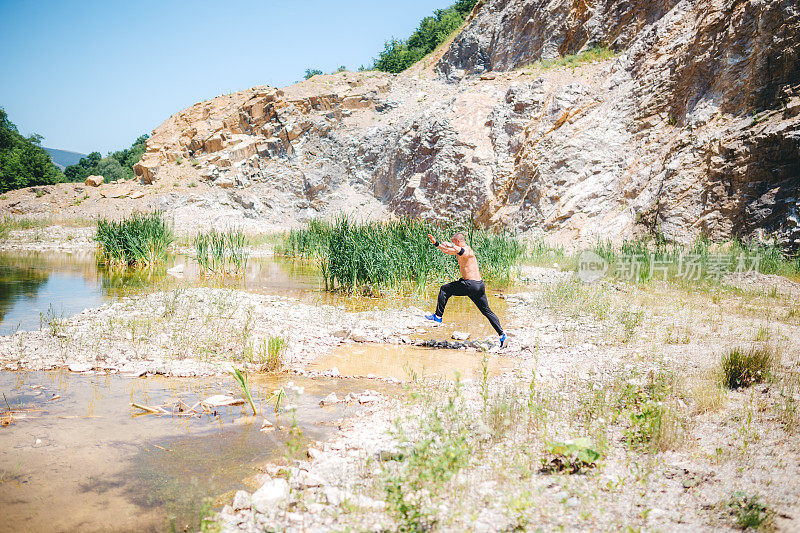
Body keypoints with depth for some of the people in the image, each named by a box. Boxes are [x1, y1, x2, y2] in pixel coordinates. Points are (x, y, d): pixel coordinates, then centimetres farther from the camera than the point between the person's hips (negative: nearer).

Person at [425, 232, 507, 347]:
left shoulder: (467, 250, -9)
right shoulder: (460, 250, 22)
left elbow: (462, 252, -33)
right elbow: (447, 251, 32)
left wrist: (451, 245, -31)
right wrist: (435, 243, 27)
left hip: (470, 285, -10)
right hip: (480, 285, 10)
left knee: (445, 289, 6)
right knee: (487, 311, 12)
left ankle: (438, 316, 10)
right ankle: (502, 335, 7)